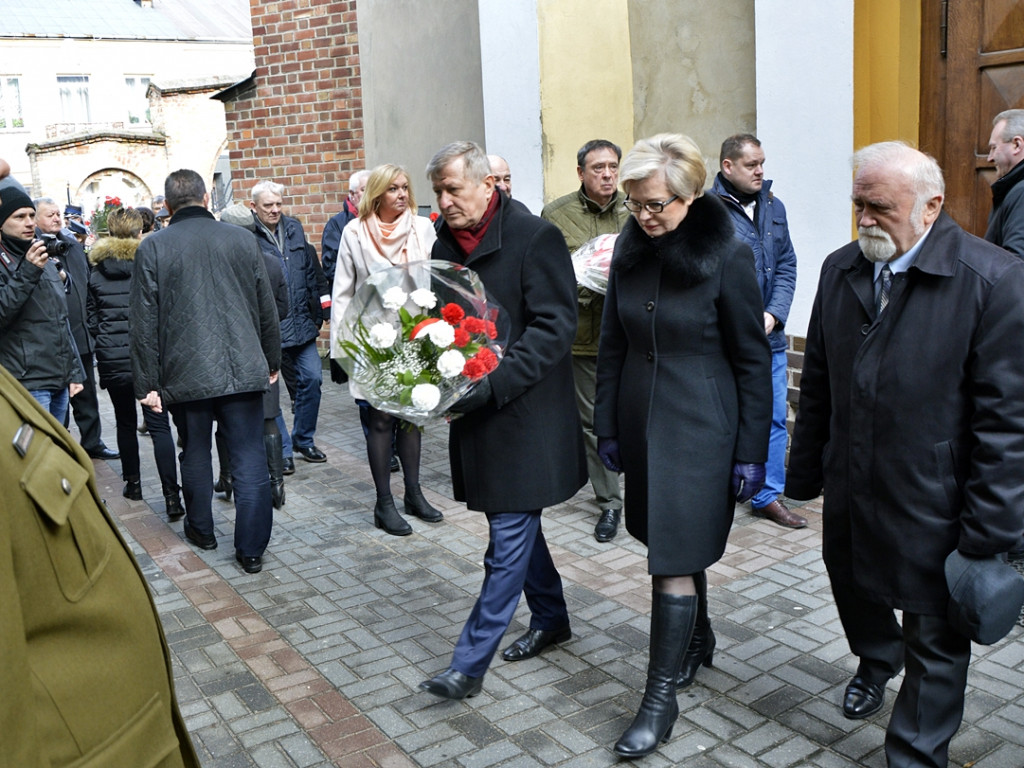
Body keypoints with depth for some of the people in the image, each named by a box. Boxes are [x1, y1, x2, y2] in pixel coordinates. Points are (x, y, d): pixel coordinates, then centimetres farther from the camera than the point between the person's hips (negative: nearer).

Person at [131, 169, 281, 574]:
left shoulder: (153, 248, -2)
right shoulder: (242, 239, 2)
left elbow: (144, 323, -3)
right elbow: (268, 309, 7)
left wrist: (147, 383, 2)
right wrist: (272, 362, 17)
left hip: (186, 374, 0)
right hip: (244, 370, 0)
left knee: (195, 453, 18)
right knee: (250, 460, 3)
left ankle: (200, 529, 34)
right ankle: (251, 549, 5)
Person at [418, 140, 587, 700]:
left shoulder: (534, 237, -12)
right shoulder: (446, 244, 10)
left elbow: (554, 327, -17)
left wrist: (495, 381, -26)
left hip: (525, 412, -8)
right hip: (474, 408, 8)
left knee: (509, 538, -2)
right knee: (514, 523, 18)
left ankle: (469, 663, 4)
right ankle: (551, 618, 38)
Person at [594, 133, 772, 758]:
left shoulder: (727, 255, -12)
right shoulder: (631, 250, 2)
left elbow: (753, 360, -8)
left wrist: (751, 452, -9)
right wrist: (608, 425, 10)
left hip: (700, 430, -5)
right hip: (642, 424, 5)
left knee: (675, 563, -3)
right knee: (672, 546, 15)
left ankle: (661, 698, 8)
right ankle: (696, 642, 39)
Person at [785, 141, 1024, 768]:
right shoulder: (840, 270, 3)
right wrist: (807, 471, 11)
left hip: (931, 503, -6)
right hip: (850, 491, 6)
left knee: (935, 641, 10)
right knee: (852, 586, 27)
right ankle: (877, 660, 59)